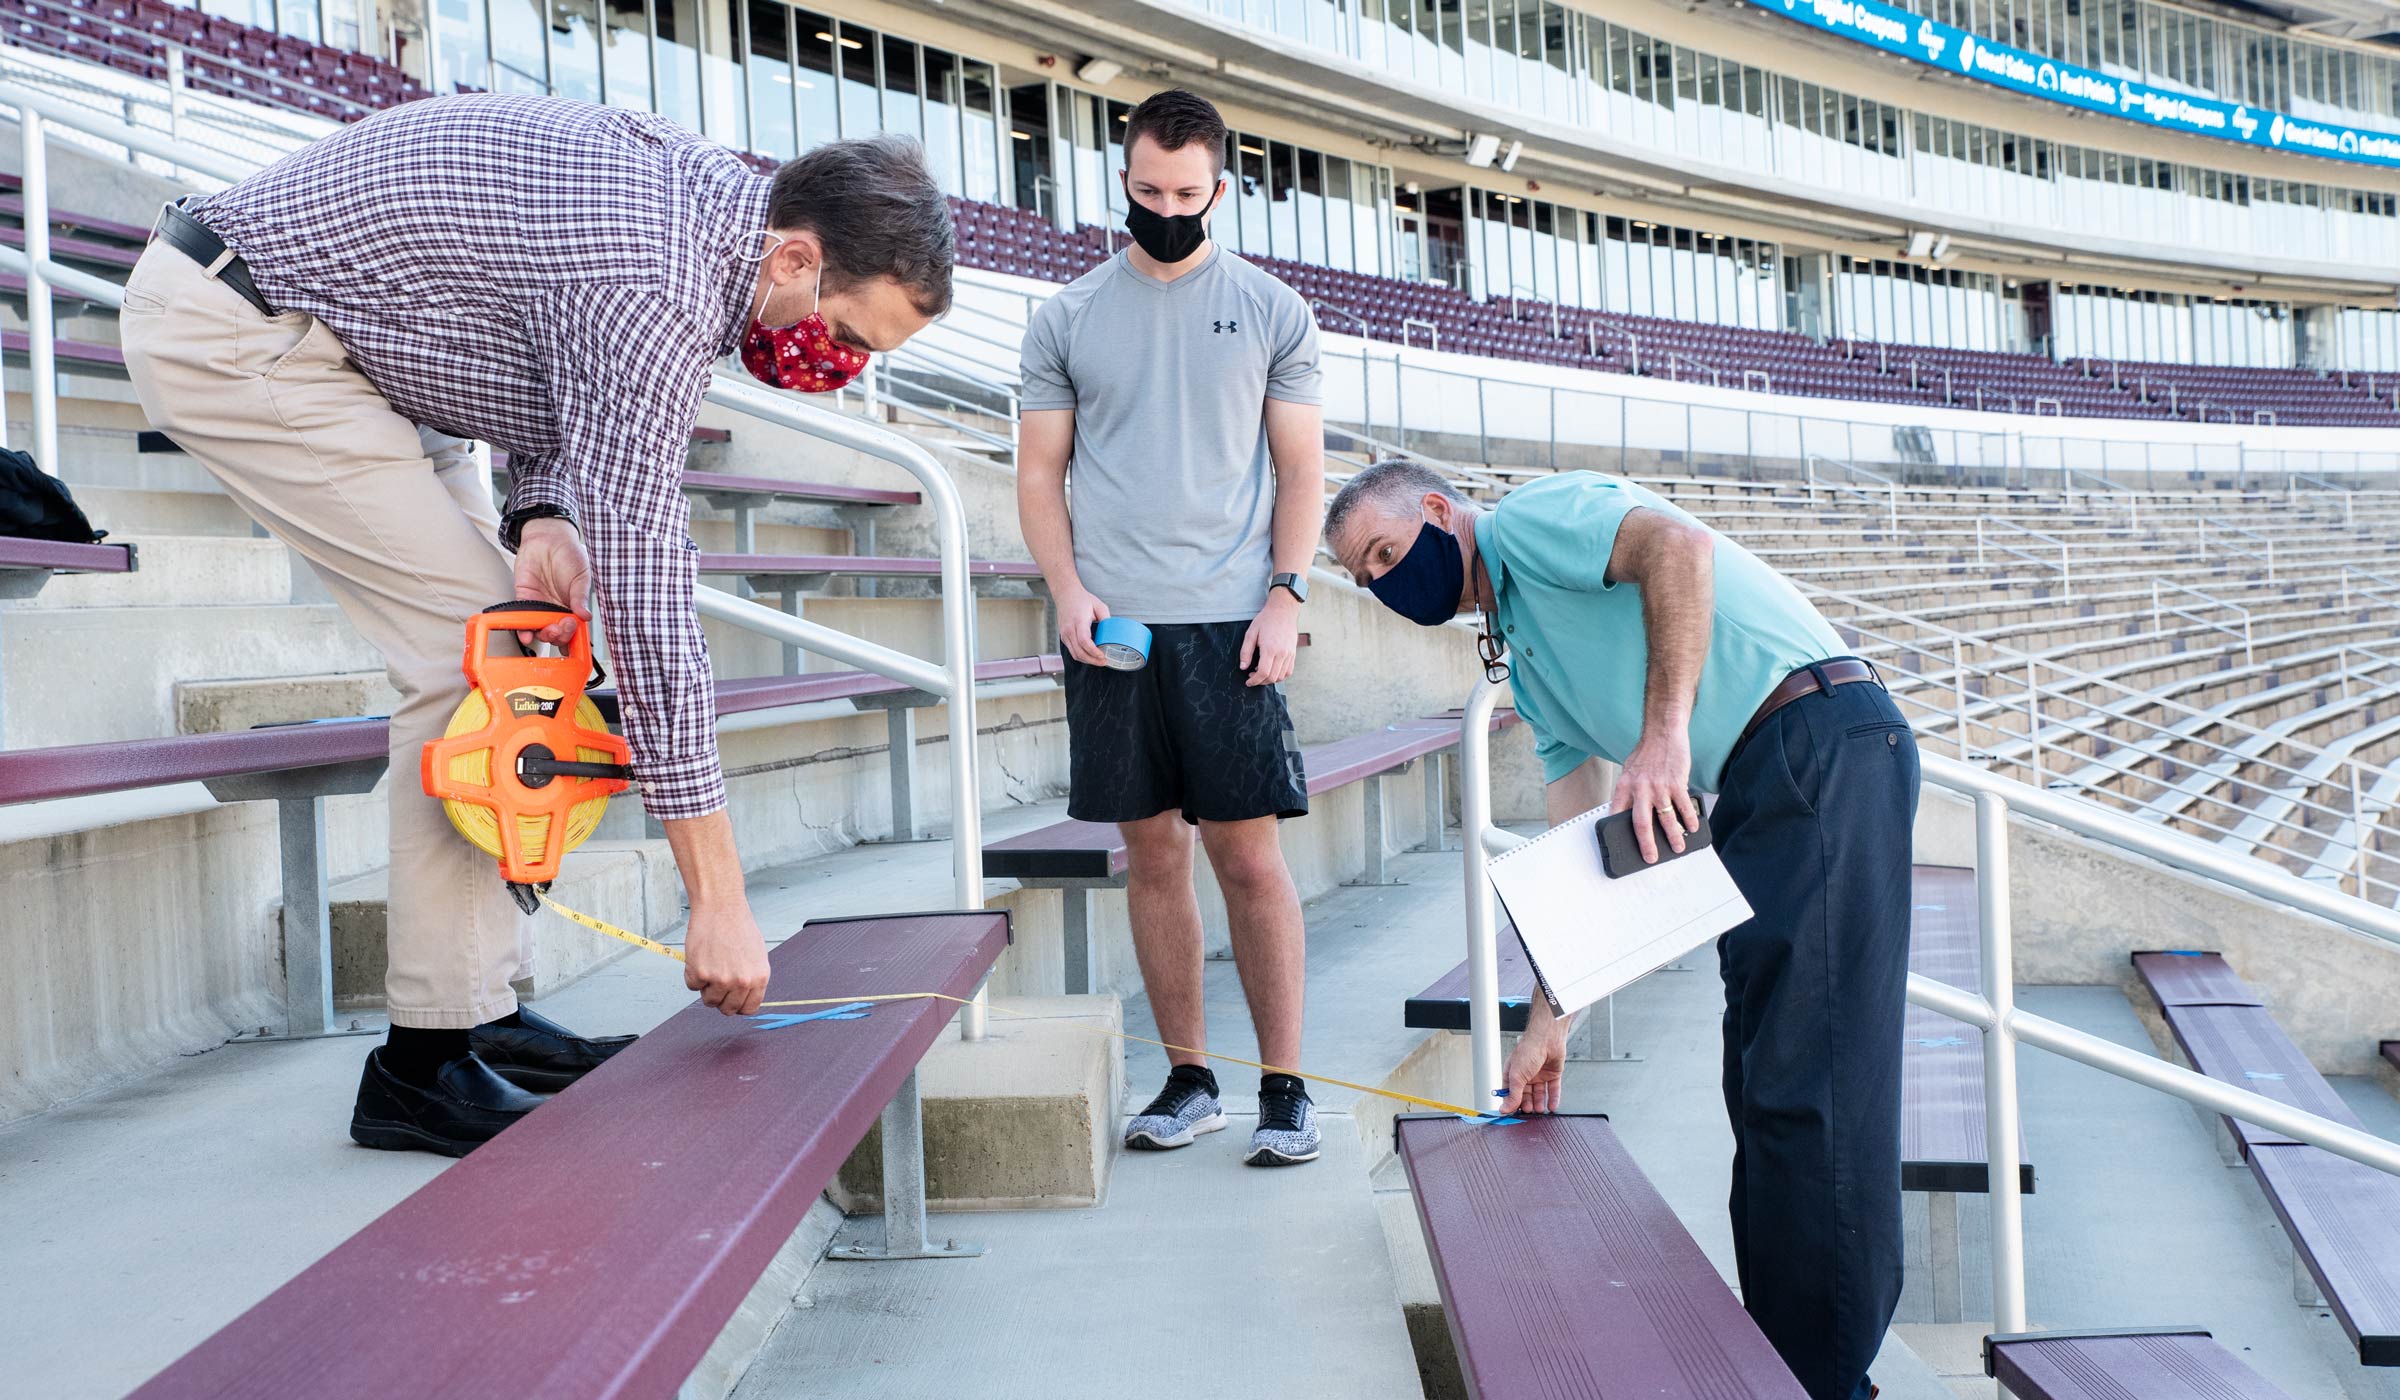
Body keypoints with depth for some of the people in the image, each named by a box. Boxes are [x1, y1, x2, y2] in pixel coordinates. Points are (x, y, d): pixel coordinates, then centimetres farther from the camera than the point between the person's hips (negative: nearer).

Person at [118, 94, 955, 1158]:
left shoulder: (709, 191, -2)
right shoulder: (653, 285, -31)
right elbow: (643, 584, -32)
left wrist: (542, 514, -13)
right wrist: (718, 900, -28)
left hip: (340, 340, 10)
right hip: (229, 334, -10)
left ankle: (483, 1010, 12)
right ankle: (426, 1064, -8)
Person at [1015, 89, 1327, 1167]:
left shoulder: (1270, 311, 8)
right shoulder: (1066, 318, 11)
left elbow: (1302, 466, 7)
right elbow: (1040, 470, 11)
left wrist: (1285, 597, -5)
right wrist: (1068, 591, -4)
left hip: (1230, 623, -2)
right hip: (1111, 626, 2)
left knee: (1248, 852, -3)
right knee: (1154, 852, 6)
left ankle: (1285, 1084, 6)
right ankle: (1188, 1078, 15)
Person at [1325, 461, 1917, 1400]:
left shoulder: (1529, 516, 1)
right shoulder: (1526, 661, 25)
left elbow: (1678, 545, -20)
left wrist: (1665, 734, -26)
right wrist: (1546, 1024, 20)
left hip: (1824, 745, -10)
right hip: (1760, 793, 10)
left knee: (1810, 1077, -10)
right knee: (1761, 1080, 12)